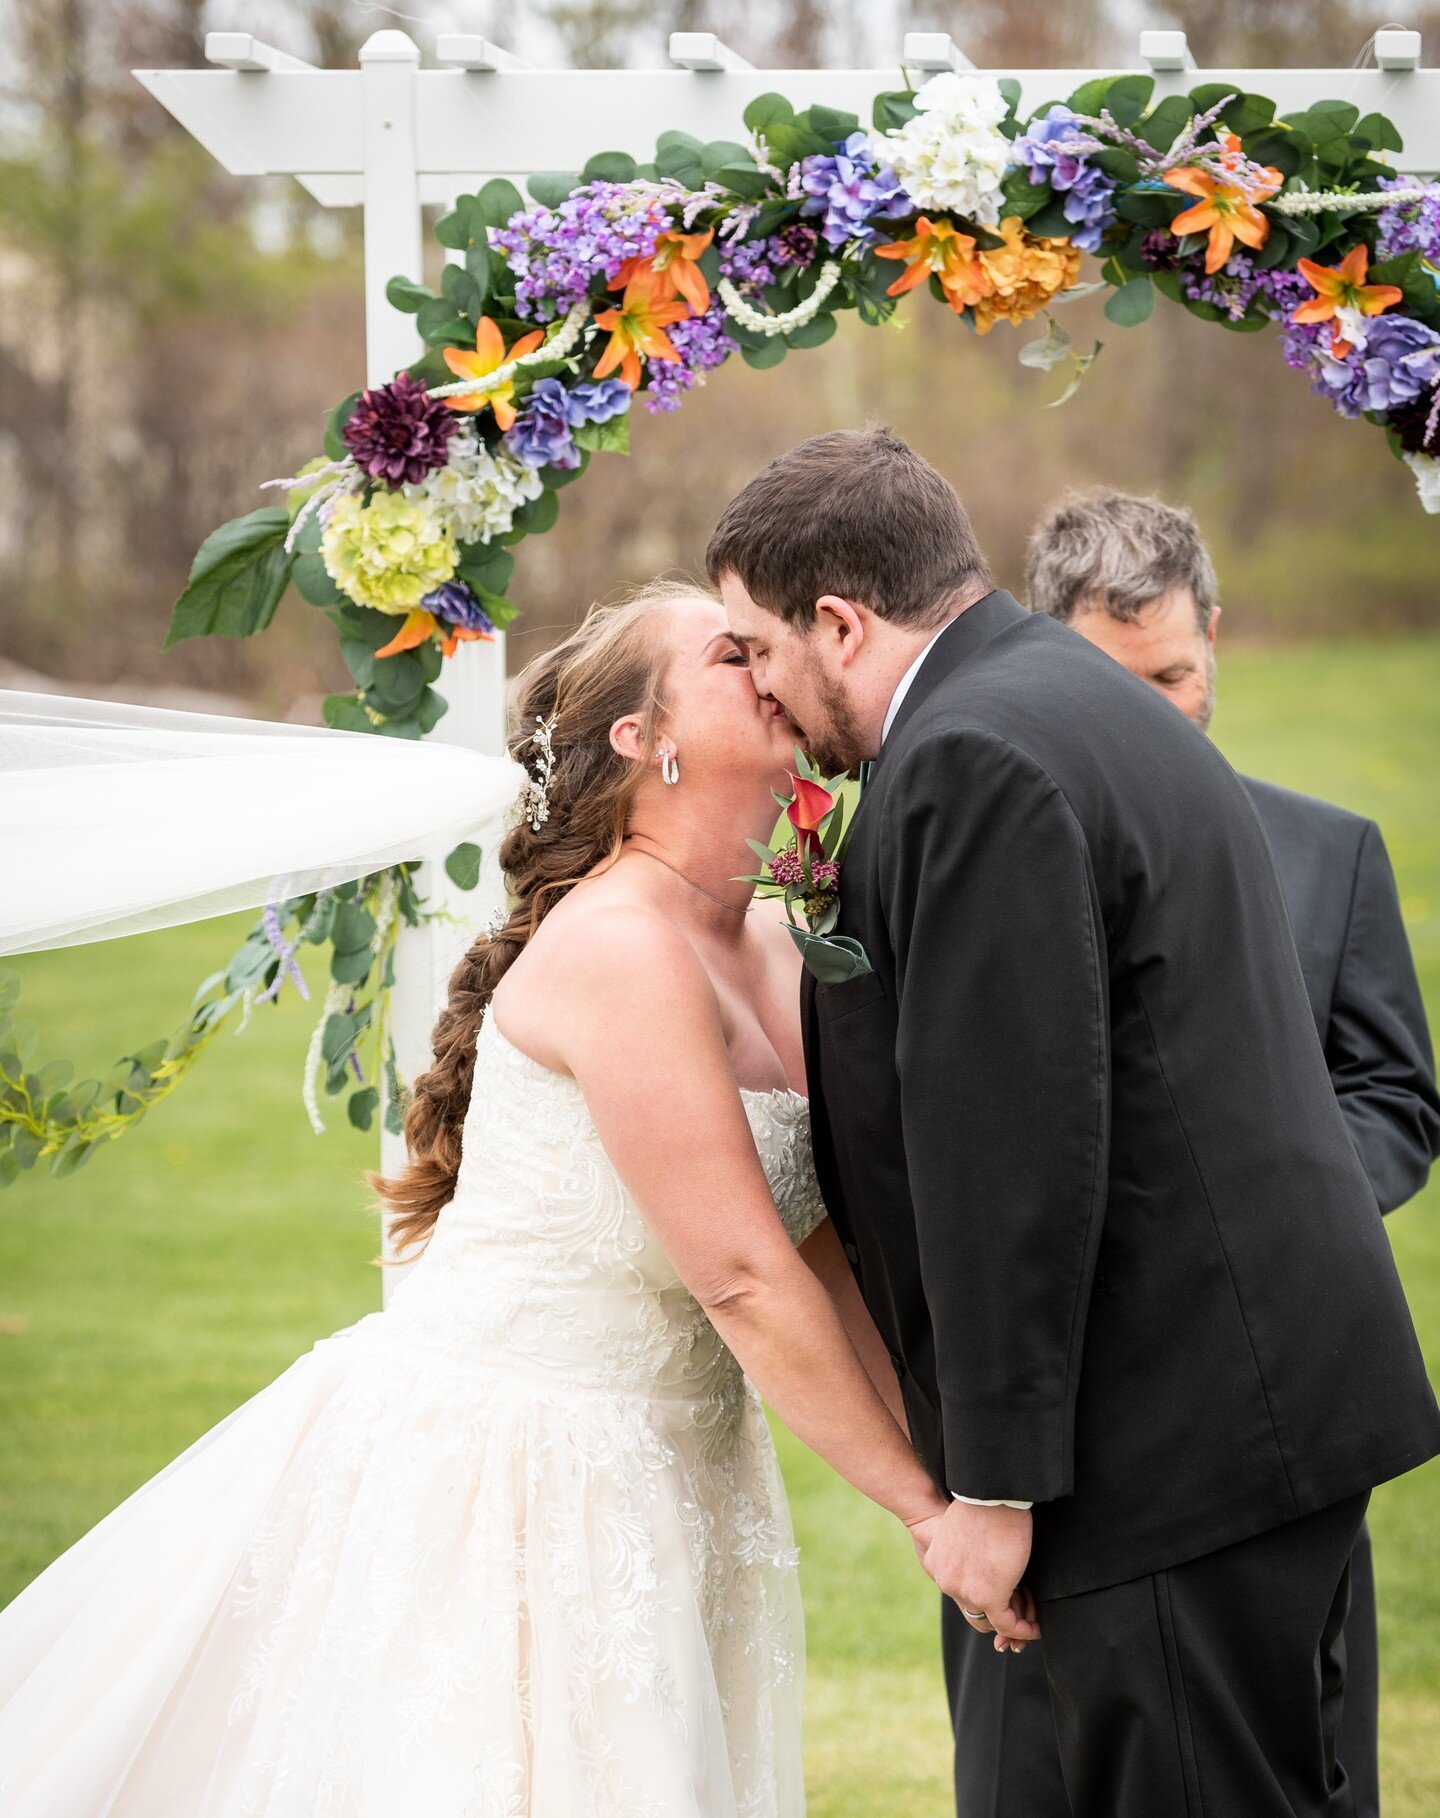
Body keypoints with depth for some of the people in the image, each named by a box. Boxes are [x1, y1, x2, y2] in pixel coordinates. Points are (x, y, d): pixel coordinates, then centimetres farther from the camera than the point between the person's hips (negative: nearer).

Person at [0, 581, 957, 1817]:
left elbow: (833, 1258, 6)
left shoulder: (776, 957, 7)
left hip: (655, 1475, 8)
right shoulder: (622, 949, -19)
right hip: (494, 1469, -8)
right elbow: (747, 1281, -20)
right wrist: (924, 1504, -15)